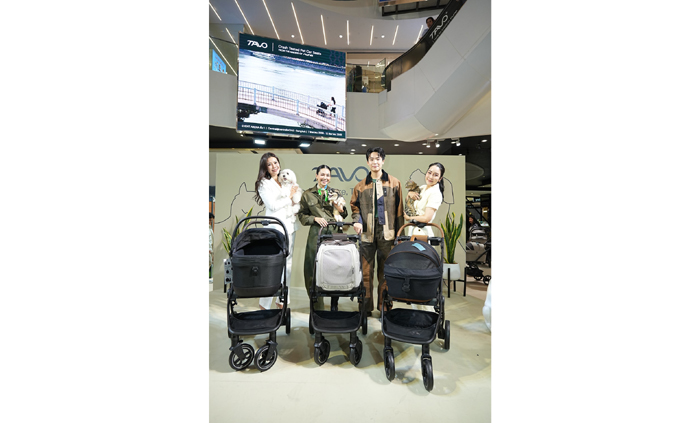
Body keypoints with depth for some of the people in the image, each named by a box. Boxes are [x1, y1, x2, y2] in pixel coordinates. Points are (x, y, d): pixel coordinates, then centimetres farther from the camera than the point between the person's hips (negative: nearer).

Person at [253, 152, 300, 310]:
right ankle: (264, 305, 3)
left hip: (289, 227, 7)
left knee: (287, 264, 9)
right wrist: (289, 197, -2)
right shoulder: (264, 184, -2)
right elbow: (273, 205, -12)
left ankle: (282, 301, 20)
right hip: (276, 228, -6)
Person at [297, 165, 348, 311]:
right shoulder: (307, 194, 8)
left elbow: (344, 216, 17)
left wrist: (341, 209, -5)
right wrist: (315, 218, -8)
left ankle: (334, 304, 16)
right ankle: (317, 306, 14)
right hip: (316, 234, -1)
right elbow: (301, 215, 9)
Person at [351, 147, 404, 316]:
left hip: (386, 233, -1)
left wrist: (399, 234, 2)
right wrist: (357, 221, -7)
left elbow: (399, 209, 6)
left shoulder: (394, 183, 6)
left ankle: (385, 307, 18)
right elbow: (354, 206, 14)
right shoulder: (361, 185, 9)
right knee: (366, 271, 4)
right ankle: (366, 306, 16)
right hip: (367, 233, 1)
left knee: (386, 271, 6)